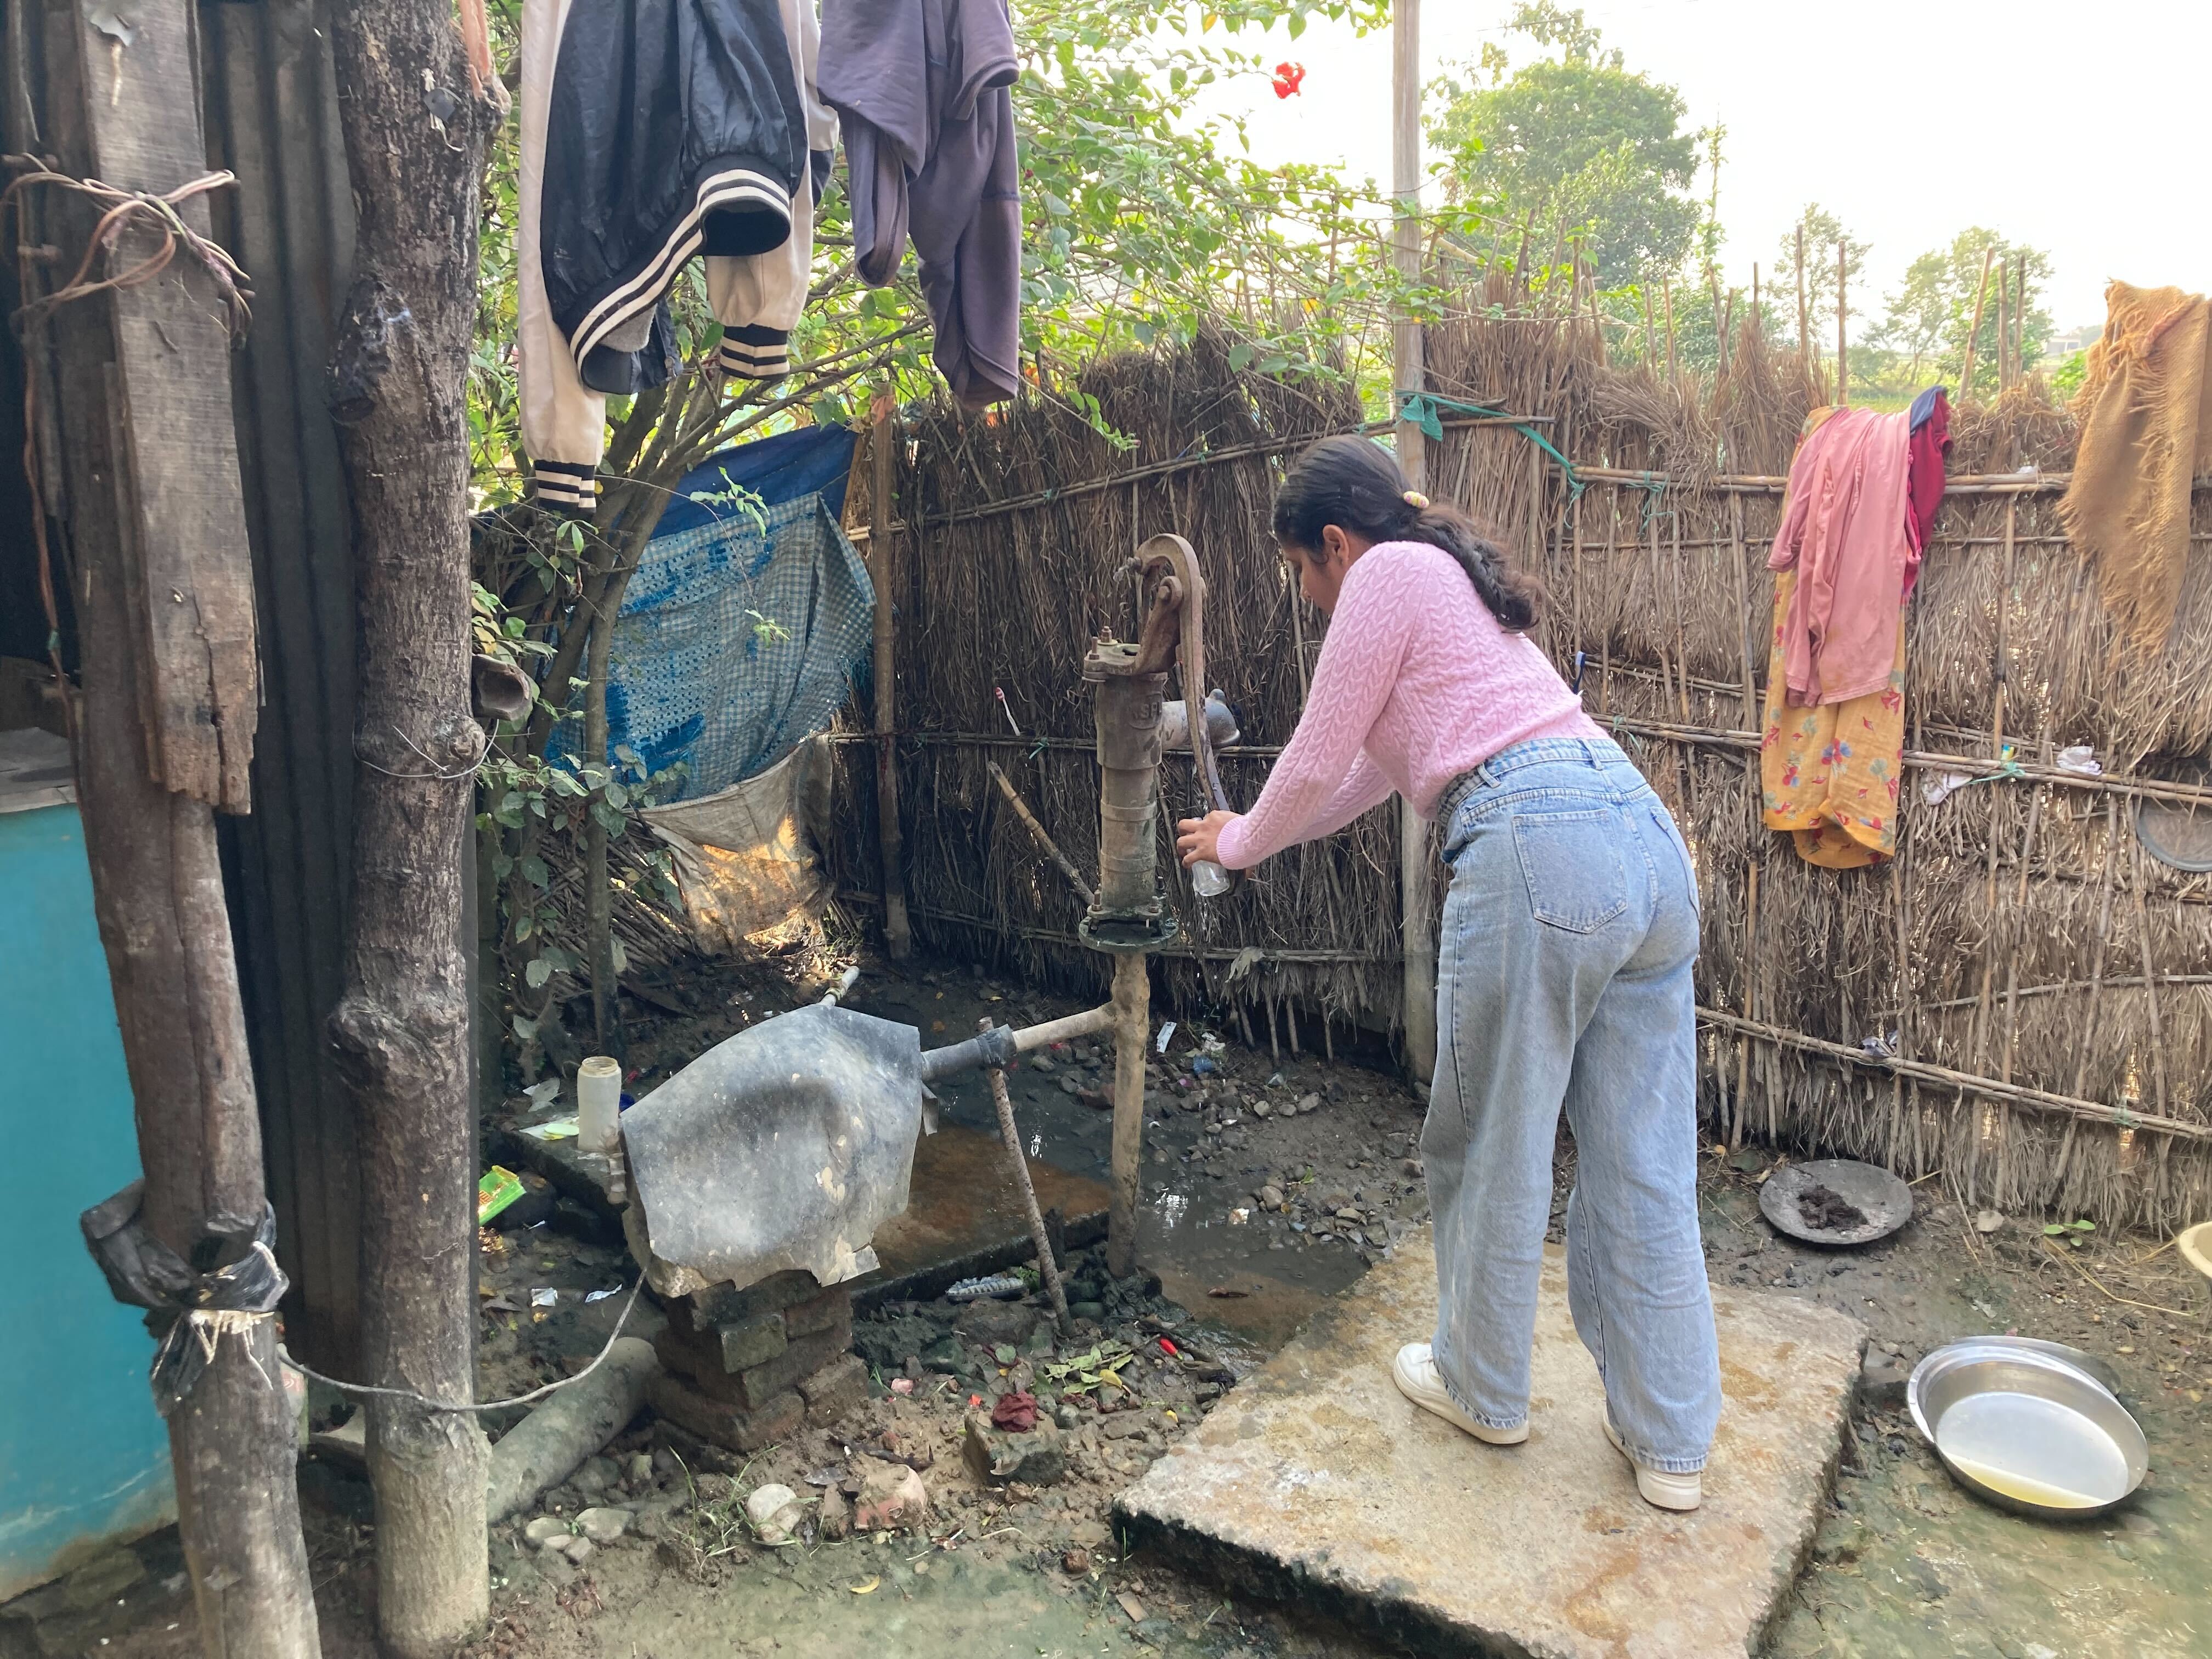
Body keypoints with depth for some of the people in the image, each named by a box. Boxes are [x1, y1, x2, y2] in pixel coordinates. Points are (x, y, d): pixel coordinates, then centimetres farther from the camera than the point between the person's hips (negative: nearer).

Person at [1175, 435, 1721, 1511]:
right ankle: (1669, 1442, 23)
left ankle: (1484, 1391, 29)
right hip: (1646, 837, 9)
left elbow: (1316, 762, 4)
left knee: (1491, 1150, 10)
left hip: (1537, 852, -9)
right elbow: (1377, 767, 37)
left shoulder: (1386, 574, 3)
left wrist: (1241, 844, 22)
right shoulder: (1452, 578, 30)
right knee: (1643, 1165, 13)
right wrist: (1258, 829, 45)